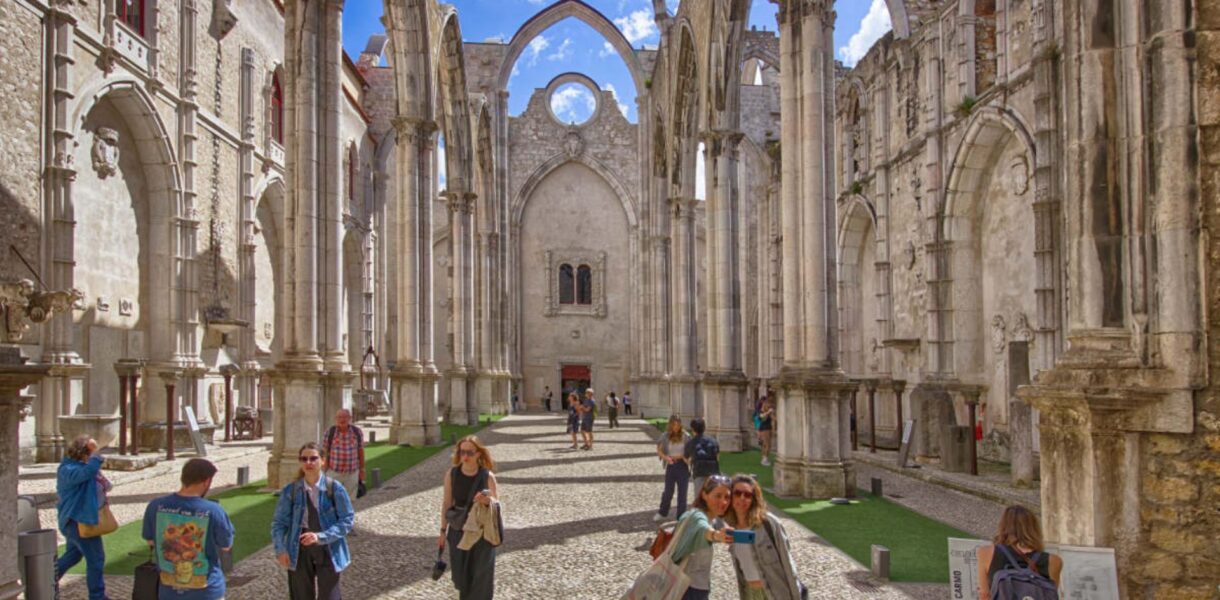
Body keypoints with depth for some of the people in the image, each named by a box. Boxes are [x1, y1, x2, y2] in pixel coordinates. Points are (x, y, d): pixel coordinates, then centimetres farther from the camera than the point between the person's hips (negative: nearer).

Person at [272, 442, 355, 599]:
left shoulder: (334, 488, -11)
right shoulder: (290, 490, -5)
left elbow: (347, 520, -10)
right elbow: (279, 522, 2)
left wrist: (321, 536, -21)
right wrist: (280, 549, -11)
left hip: (327, 549, -2)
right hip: (300, 549, 2)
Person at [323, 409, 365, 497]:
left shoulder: (357, 432, -3)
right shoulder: (330, 432, -6)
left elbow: (361, 451, 6)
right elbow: (325, 453, -1)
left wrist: (362, 469, 7)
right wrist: (325, 472, -1)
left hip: (352, 473, 1)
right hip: (333, 473, -1)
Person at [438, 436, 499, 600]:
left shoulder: (488, 476, -12)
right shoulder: (451, 474, -7)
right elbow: (446, 503, 1)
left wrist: (488, 500, -31)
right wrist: (443, 531, 3)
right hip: (458, 530, 2)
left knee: (482, 574, 0)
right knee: (461, 573, 13)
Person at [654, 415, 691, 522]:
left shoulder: (685, 436, -5)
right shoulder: (665, 436, -2)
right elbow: (659, 450, 1)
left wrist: (686, 458, -18)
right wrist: (665, 457, -17)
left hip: (683, 466, -1)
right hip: (670, 466, 1)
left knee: (682, 492, 6)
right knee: (668, 492, 8)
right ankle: (662, 513, 29)